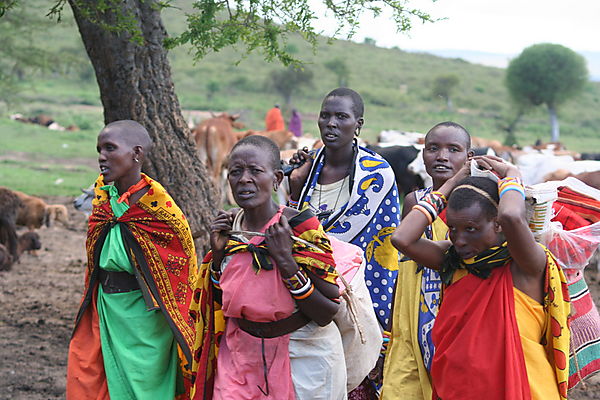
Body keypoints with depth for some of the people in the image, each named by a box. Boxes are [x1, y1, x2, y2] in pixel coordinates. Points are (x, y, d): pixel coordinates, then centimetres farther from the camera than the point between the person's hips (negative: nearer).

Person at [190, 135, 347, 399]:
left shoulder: (301, 227, -17)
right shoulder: (227, 228, -2)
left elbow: (327, 314, -19)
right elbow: (219, 305, 7)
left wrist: (286, 260, -27)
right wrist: (217, 254, -7)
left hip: (303, 355, -4)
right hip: (241, 353, 4)